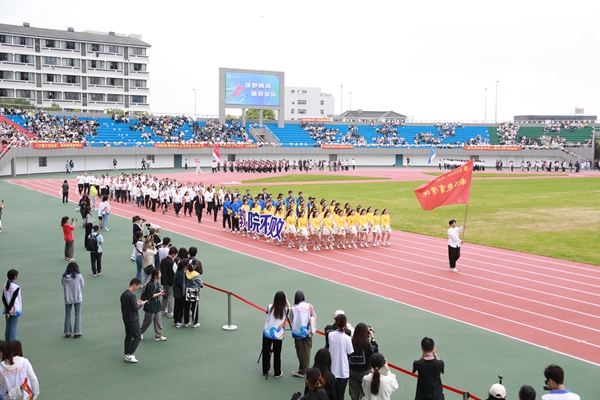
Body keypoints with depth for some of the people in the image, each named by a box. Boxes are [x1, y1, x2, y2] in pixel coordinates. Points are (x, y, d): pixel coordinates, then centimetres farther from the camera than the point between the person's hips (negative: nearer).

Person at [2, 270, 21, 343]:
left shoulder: (6, 285, 3)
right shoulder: (16, 287, -18)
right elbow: (13, 300, -19)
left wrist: (7, 309, -4)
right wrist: (9, 310, -13)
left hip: (7, 309, 6)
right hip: (14, 310, -6)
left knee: (8, 327, 13)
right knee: (13, 328, -1)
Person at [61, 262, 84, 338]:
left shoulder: (64, 277, -8)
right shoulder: (78, 276, -13)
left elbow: (63, 286, 1)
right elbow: (82, 285, -3)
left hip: (67, 298, 2)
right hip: (77, 298, -2)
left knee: (67, 315, 14)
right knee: (77, 315, 9)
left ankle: (67, 332, 18)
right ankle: (77, 332, 9)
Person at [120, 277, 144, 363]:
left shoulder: (123, 294, 8)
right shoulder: (132, 295, -21)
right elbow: (135, 308, -20)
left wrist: (136, 303, 11)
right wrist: (141, 304, -3)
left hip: (125, 318, 9)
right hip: (132, 319, -9)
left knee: (128, 336, 15)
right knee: (137, 337, -2)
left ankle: (127, 354, 20)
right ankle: (129, 355, -5)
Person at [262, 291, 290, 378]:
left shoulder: (270, 307, -10)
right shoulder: (285, 310, -12)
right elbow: (290, 308, 11)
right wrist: (286, 299, 7)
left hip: (267, 334, 2)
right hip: (278, 336, -2)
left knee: (266, 353, 14)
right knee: (277, 354, 9)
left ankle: (265, 371, 26)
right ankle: (277, 373, 17)